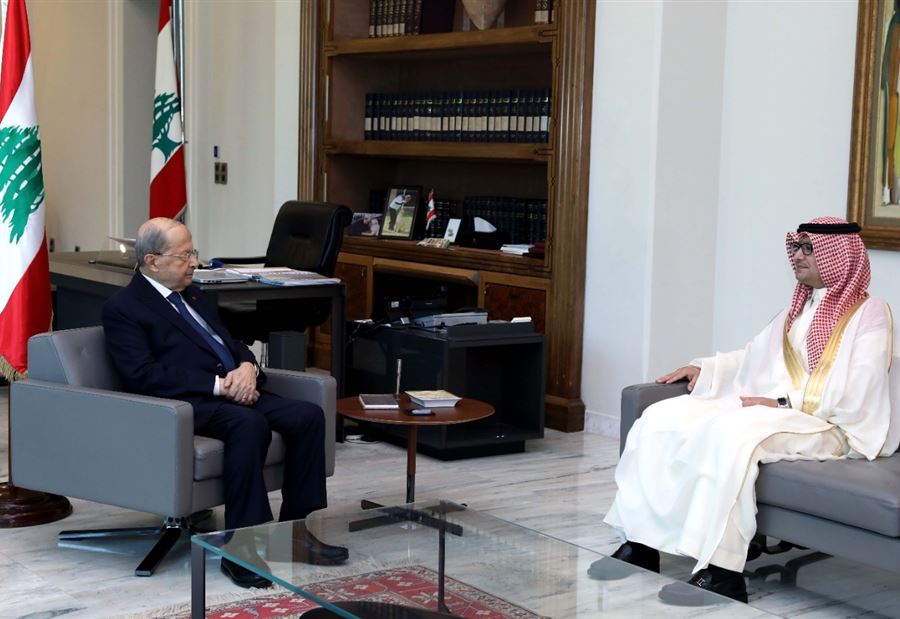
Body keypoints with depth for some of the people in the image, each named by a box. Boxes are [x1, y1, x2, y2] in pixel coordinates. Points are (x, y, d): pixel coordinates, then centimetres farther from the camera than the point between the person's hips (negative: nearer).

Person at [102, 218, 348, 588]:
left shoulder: (192, 295, 23)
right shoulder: (122, 308, -2)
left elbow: (232, 344, 23)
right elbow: (143, 376, -15)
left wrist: (247, 367, -3)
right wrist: (217, 385, -19)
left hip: (234, 394, 8)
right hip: (186, 404, -8)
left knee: (308, 415, -15)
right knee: (250, 423, -36)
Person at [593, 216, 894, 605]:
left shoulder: (870, 314, 0)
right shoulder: (797, 309, 25)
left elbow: (855, 393, -13)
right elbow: (752, 357, 34)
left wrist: (783, 403, -19)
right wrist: (703, 368, 18)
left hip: (824, 425, -8)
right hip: (765, 409, 8)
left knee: (733, 432, -39)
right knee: (661, 418, -14)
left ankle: (720, 572, -39)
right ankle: (639, 544, -20)